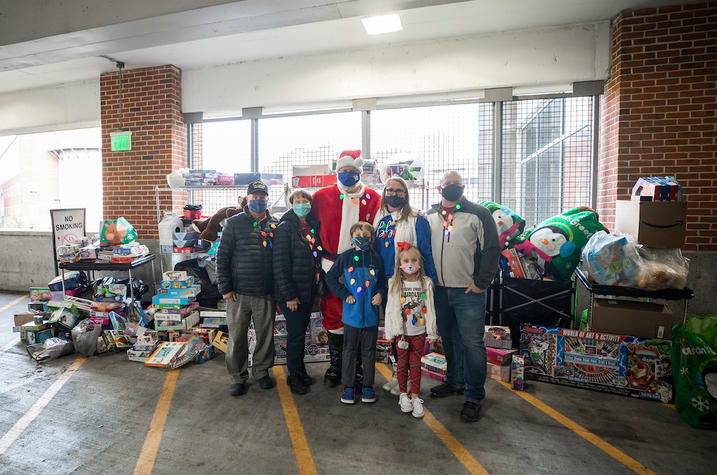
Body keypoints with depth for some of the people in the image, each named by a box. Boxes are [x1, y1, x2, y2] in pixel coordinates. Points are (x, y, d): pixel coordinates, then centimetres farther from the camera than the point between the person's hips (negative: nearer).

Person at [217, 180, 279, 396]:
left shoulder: (275, 225, 7)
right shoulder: (234, 223, 1)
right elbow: (222, 256, 0)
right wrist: (225, 287, -5)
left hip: (266, 293, 2)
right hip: (238, 293, -1)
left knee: (265, 335, 11)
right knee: (237, 336, 7)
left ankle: (262, 371, 31)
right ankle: (238, 377, 25)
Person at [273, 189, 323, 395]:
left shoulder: (314, 226, 8)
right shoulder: (285, 227, -11)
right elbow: (280, 264, -15)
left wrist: (317, 285, 8)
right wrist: (289, 295, -17)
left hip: (309, 290, 6)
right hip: (292, 292, -6)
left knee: (301, 331, 16)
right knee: (295, 333, 1)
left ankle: (300, 371, 31)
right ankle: (294, 376, 19)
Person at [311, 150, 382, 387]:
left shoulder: (373, 199, 4)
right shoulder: (322, 197, 4)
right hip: (331, 267, 0)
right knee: (333, 315, 7)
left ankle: (355, 365, 25)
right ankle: (335, 364, 24)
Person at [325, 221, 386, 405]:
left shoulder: (376, 258, 2)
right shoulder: (345, 257, -2)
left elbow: (383, 281, 12)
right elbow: (330, 277, 3)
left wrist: (380, 294, -7)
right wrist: (344, 294, -5)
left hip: (371, 313, 1)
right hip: (352, 313, -1)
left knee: (369, 350, 12)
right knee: (349, 350, 8)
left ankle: (368, 386, 26)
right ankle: (348, 386, 22)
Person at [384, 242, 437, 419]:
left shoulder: (426, 283, -1)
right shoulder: (394, 284, -3)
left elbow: (430, 309, -1)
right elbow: (390, 309, -4)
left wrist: (432, 332, -2)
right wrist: (390, 332, -7)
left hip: (419, 332, 0)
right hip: (401, 332, 0)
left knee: (415, 364, 6)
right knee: (402, 363, 10)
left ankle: (415, 397, 16)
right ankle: (403, 394, 24)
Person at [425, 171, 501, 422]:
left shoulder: (478, 214, -2)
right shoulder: (430, 216, 10)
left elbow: (492, 249, -6)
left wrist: (481, 283, -9)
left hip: (469, 292, -4)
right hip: (439, 291, 5)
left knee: (472, 343, -1)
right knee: (449, 339, 17)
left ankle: (474, 397, 13)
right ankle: (455, 381, 36)